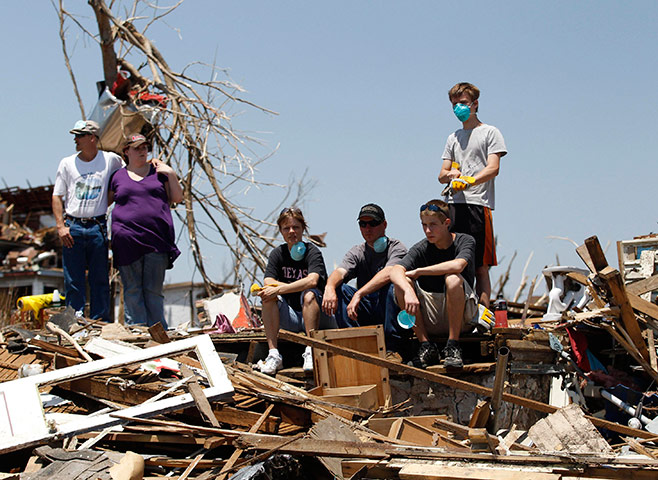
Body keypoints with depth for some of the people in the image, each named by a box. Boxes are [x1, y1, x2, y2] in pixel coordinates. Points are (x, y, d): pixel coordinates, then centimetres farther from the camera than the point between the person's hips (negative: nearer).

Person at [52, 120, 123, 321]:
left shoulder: (111, 160, 5)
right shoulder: (67, 163, 8)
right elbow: (57, 196, 8)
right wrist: (60, 226, -2)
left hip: (98, 226, -1)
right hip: (72, 227, 1)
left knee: (100, 279, 2)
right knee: (73, 280, 1)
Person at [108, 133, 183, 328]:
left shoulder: (159, 171, 14)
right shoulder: (118, 177, 15)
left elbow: (177, 198, 12)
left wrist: (171, 175, 0)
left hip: (157, 239, 0)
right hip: (127, 239, 0)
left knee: (154, 290, -1)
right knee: (132, 289, 0)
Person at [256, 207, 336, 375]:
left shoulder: (313, 252, -8)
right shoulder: (277, 254, 5)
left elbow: (312, 281, -28)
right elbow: (268, 282, -10)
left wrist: (279, 289, -33)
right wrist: (297, 286, -25)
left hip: (317, 317, -4)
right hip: (290, 317, 4)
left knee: (309, 294, -32)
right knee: (268, 296, -20)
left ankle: (311, 351, -36)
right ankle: (273, 354, -27)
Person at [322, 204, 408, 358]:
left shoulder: (396, 247, -4)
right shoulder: (357, 252, 10)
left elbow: (388, 273, -25)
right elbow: (340, 272, -10)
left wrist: (358, 294, -36)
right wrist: (330, 287, -35)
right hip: (366, 313, 4)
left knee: (390, 286, -32)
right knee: (338, 288, -15)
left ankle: (392, 348, -30)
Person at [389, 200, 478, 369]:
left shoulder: (465, 241, -6)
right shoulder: (420, 249, -2)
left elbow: (457, 265, -29)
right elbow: (394, 272, -20)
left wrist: (419, 271, -20)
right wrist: (409, 292, -41)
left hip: (461, 317, -3)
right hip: (429, 320, 3)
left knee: (453, 279, -31)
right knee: (402, 283, -20)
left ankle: (453, 346, -23)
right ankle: (426, 346, -17)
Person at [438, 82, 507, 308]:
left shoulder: (490, 133, 8)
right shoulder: (453, 138, 25)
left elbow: (493, 168, -5)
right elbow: (442, 174, 21)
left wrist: (469, 181, -21)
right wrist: (450, 175, -4)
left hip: (478, 204, -5)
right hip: (453, 205, 5)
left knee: (481, 267, -7)